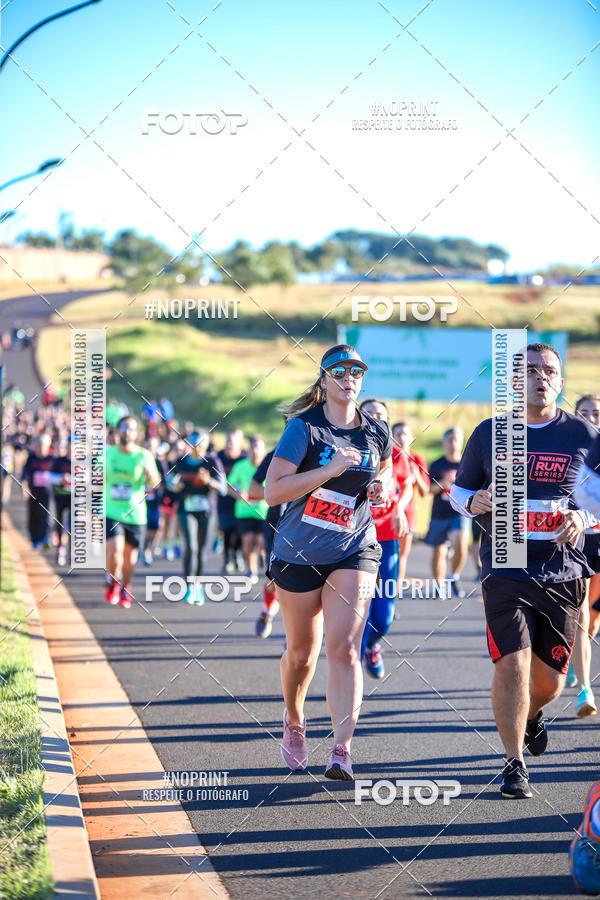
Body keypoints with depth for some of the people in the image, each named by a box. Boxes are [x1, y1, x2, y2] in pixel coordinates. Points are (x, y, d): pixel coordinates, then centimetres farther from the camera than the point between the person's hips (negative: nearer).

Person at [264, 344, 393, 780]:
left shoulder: (376, 430, 2)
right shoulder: (304, 428, -11)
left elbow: (386, 467, 23)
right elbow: (273, 490, -20)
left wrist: (384, 487, -1)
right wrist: (330, 469, -27)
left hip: (355, 551, 1)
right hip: (299, 553, -1)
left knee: (344, 647, -14)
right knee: (302, 651, 12)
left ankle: (342, 752, -17)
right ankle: (294, 721, 42)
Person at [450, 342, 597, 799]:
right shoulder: (489, 434, 2)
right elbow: (459, 490, 14)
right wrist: (473, 501, -9)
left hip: (562, 573, 1)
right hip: (506, 570, -1)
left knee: (549, 680, 8)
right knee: (512, 665, -15)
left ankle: (532, 714, 44)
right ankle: (515, 764, 1)